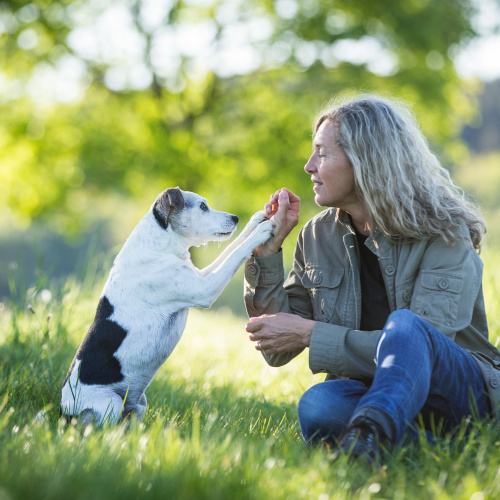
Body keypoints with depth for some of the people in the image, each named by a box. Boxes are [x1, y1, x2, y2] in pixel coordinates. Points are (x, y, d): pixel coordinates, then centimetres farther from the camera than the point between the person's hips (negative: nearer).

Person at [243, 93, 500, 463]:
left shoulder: (444, 234, -9)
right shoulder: (319, 237, 7)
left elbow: (419, 343, -19)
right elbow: (277, 351, 8)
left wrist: (311, 334, -19)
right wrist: (269, 247, 0)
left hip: (464, 391, -4)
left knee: (404, 324, -36)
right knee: (317, 406, -31)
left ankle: (368, 435, -58)